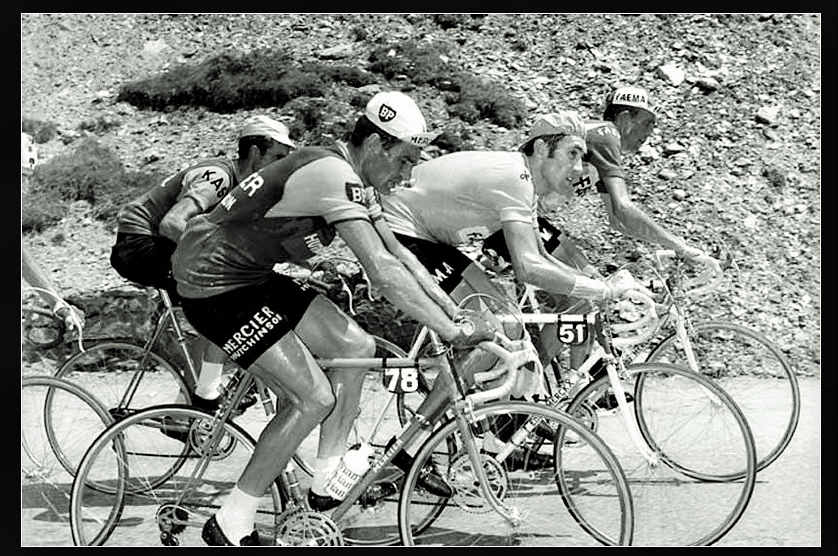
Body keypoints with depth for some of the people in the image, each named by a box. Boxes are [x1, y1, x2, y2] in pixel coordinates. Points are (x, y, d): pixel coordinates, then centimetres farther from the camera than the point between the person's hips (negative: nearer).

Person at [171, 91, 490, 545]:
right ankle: (231, 524, -3)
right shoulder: (333, 176, -25)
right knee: (313, 398, -14)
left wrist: (456, 313, 1)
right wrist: (449, 331, -28)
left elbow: (400, 261, 9)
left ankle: (328, 482, 16)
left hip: (252, 275, 10)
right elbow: (382, 273, -31)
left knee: (356, 347, 6)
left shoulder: (352, 179, 7)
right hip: (214, 286, -10)